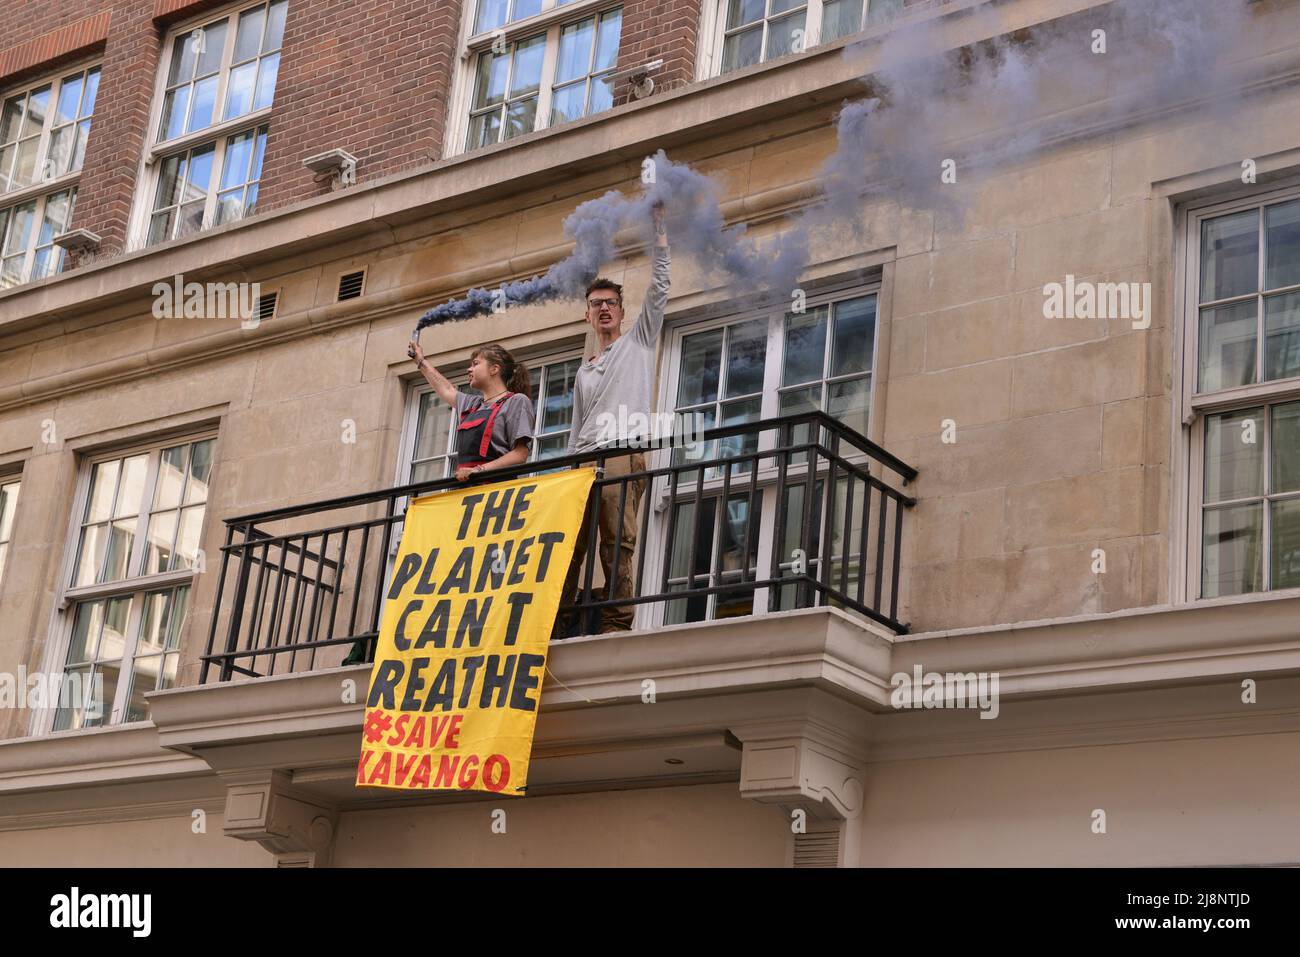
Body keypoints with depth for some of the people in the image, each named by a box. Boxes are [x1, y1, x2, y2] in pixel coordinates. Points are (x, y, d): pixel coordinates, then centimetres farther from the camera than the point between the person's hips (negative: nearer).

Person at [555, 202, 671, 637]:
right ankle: (556, 627, -9)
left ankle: (615, 626, -18)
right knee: (568, 544, -6)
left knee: (618, 544, -14)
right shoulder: (583, 372, 30)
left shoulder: (638, 341, 17)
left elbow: (659, 288, 8)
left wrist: (658, 228, 5)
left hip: (622, 455, -5)